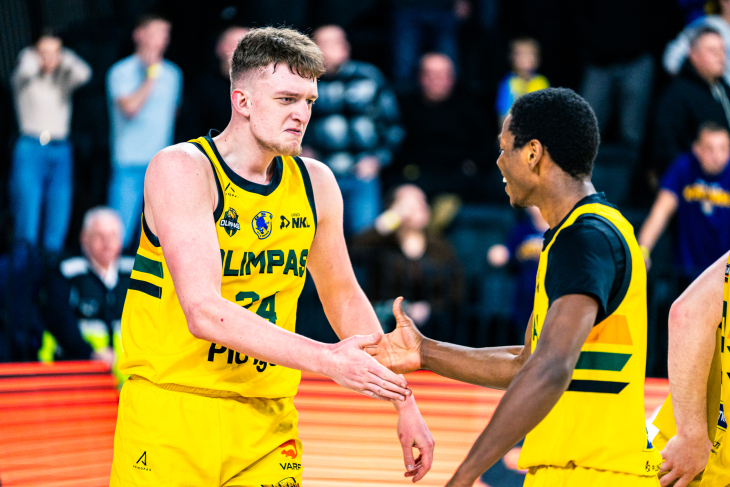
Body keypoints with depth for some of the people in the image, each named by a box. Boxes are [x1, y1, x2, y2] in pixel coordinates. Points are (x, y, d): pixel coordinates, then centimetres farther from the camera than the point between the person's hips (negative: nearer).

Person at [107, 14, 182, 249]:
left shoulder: (172, 73, 15)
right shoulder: (121, 72, -3)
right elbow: (129, 108, -18)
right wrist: (151, 77, -12)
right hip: (130, 165, -5)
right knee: (120, 232, -9)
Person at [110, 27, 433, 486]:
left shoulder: (315, 183, 6)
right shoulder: (182, 169, -12)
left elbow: (343, 295, 22)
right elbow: (205, 312, -23)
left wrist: (404, 401, 17)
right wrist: (327, 360, -26)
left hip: (268, 422, 5)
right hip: (170, 410, -5)